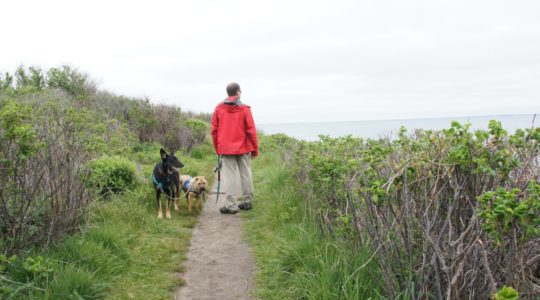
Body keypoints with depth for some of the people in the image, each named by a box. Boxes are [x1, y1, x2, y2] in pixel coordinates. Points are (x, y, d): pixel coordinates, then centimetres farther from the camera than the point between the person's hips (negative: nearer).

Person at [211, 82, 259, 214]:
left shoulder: (219, 108, 1)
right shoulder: (244, 109, -5)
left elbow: (214, 130, 3)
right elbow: (251, 130, -5)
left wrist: (217, 148, 13)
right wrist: (255, 149, 4)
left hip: (226, 148, 0)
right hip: (243, 148, 0)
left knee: (229, 176, 1)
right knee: (245, 174, 12)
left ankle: (231, 205, 1)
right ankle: (247, 202, 20)